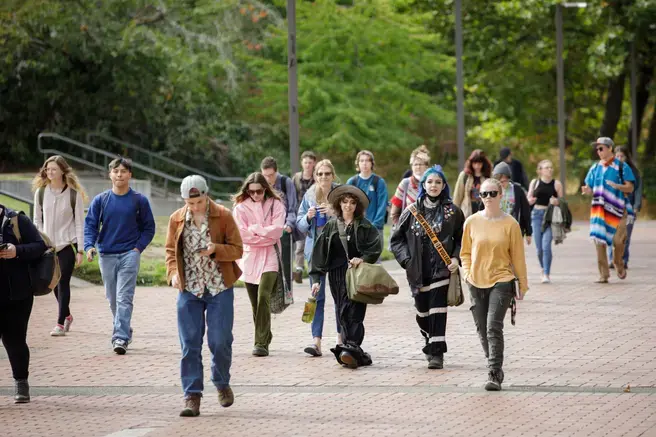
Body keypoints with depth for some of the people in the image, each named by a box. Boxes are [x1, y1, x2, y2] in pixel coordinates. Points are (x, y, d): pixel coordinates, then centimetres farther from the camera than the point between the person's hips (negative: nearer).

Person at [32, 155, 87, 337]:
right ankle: (67, 315, 31)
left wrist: (80, 250, -8)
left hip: (67, 244, -4)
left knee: (63, 283, -9)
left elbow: (79, 223, -4)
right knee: (55, 283, 11)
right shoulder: (41, 192, 3)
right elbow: (37, 221, 8)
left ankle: (60, 323, -7)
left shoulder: (74, 194, -6)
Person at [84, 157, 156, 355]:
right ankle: (124, 329, 29)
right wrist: (89, 246, -15)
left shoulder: (139, 200, 1)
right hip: (106, 255, 3)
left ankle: (121, 338, -18)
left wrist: (139, 247, -7)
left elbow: (148, 227, 6)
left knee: (124, 297, -13)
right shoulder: (100, 200, 4)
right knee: (112, 298, 11)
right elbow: (90, 225, 2)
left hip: (129, 254, -3)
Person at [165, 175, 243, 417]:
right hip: (189, 289, 2)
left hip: (219, 288, -2)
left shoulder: (223, 216, -4)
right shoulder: (176, 219, 3)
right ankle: (192, 396, 0)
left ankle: (222, 383, 26)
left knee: (220, 341, -1)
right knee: (189, 344, -3)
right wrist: (173, 273, -6)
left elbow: (237, 250, -1)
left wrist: (216, 249, -20)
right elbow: (171, 251, 12)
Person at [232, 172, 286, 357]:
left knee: (263, 297, -18)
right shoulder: (241, 207, 4)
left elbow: (277, 230, -7)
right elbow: (242, 234, -5)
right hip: (249, 257, 2)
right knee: (256, 303, 7)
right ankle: (265, 337, 23)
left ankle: (261, 343, -20)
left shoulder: (275, 205, 4)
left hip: (269, 257, -2)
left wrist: (255, 229, -7)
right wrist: (267, 235, -6)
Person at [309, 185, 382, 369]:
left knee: (352, 313, -15)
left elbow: (376, 246, -4)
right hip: (337, 276, 3)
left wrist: (363, 259, -19)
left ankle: (350, 348, -25)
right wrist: (316, 278, 4)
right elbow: (320, 252, 9)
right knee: (343, 315, 1)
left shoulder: (365, 226, 5)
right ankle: (355, 353, 6)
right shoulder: (331, 226, 11)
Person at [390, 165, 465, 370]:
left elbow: (461, 238, 8)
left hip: (441, 269, -2)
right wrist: (406, 259, -3)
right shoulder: (412, 211, 5)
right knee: (422, 311, 11)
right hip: (418, 271, 2)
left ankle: (436, 353, -8)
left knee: (438, 310, -10)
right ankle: (430, 343, 34)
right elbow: (397, 239, 9)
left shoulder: (452, 212, 3)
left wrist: (456, 258, -6)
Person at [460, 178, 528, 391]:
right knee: (482, 330, 8)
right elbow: (465, 252, 14)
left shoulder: (510, 224, -4)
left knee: (494, 328, -16)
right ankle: (495, 368, 26)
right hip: (477, 283, 4)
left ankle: (494, 375, -15)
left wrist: (522, 285, 3)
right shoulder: (472, 222, 3)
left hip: (501, 281, -4)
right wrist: (467, 273, 0)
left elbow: (517, 256, 1)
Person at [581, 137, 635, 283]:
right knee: (599, 241, -5)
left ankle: (619, 265, 25)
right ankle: (603, 274, 0)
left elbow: (630, 188, -3)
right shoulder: (595, 168, 11)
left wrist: (616, 185, -21)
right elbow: (590, 189, 13)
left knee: (618, 241, -6)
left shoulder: (622, 167, -1)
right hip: (599, 209, 3)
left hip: (617, 209, -3)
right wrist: (587, 190, -11)